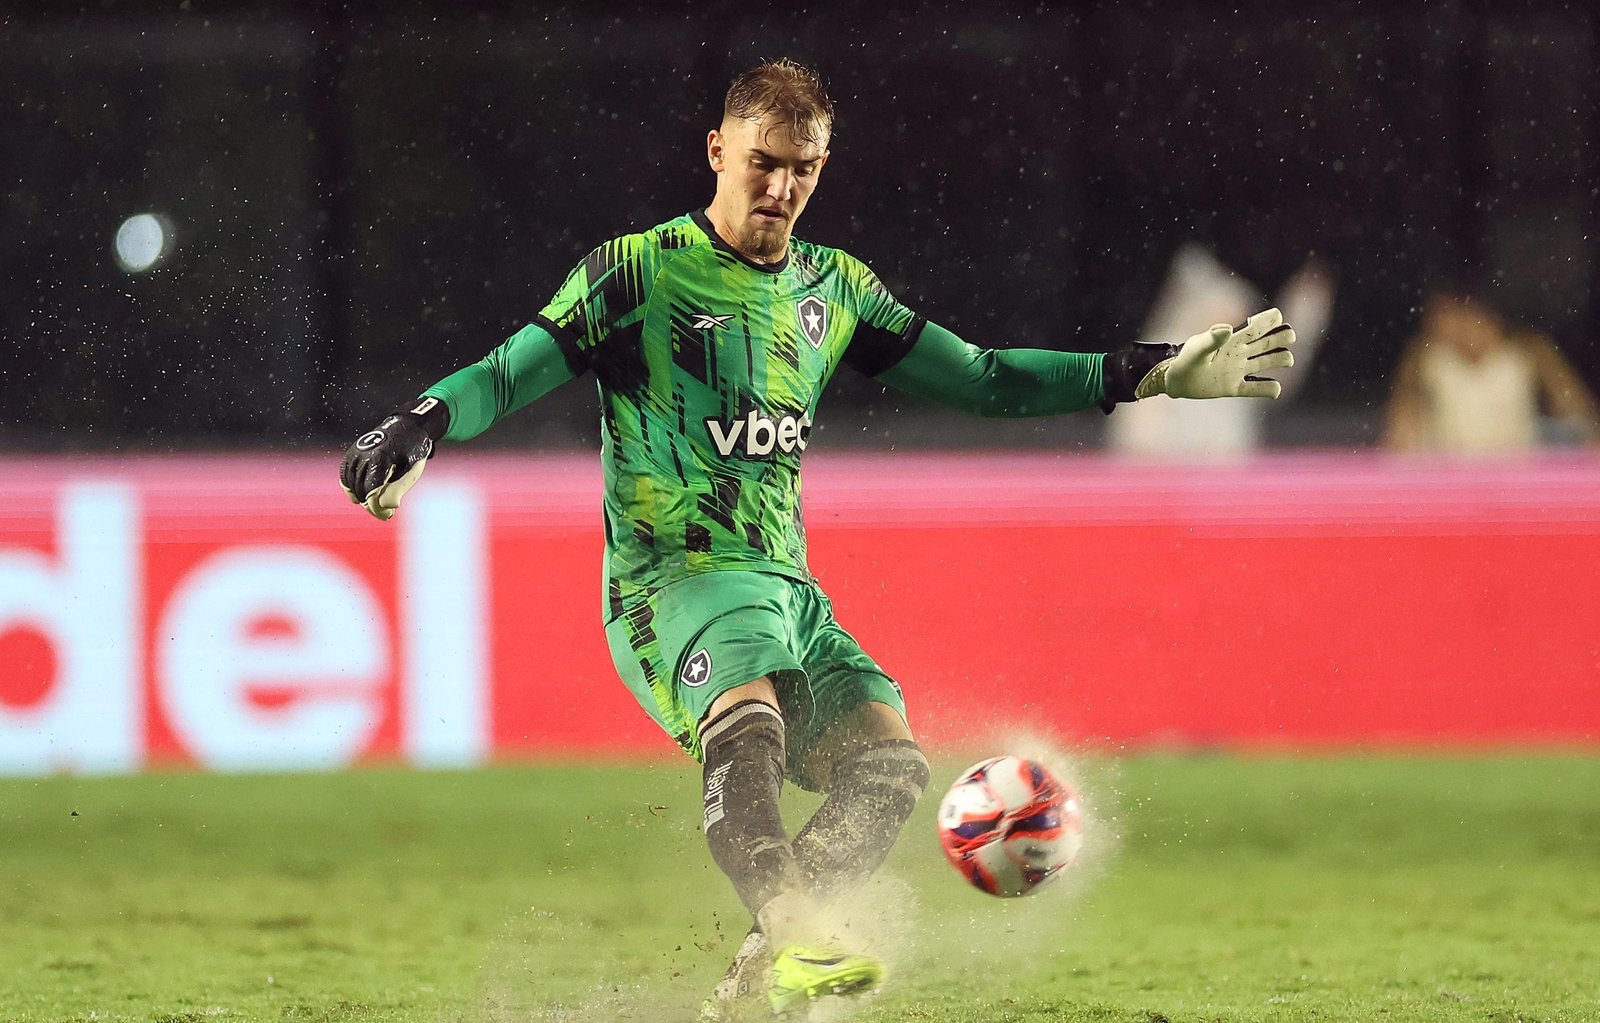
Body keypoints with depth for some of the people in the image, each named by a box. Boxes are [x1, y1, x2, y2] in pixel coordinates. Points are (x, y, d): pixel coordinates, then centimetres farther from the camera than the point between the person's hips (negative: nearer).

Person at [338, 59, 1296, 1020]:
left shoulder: (834, 289, 15)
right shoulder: (638, 272, -3)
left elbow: (980, 377, 19)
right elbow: (508, 375, -7)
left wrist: (1155, 374, 14)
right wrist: (421, 425, -29)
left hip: (786, 591, 6)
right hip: (673, 578, -6)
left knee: (890, 762, -12)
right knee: (750, 721, -35)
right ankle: (797, 939, -43)